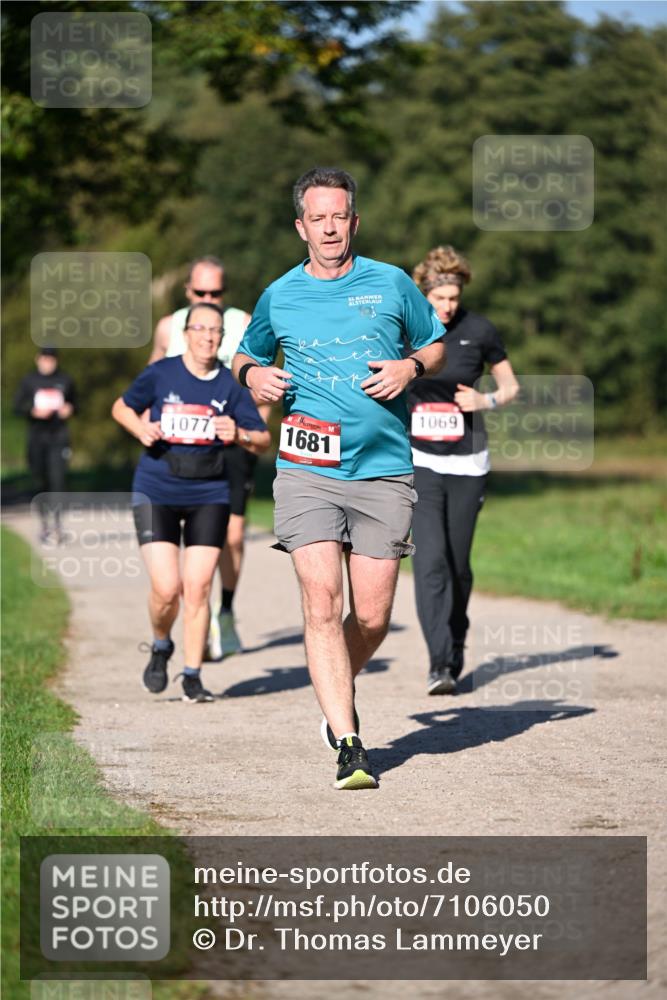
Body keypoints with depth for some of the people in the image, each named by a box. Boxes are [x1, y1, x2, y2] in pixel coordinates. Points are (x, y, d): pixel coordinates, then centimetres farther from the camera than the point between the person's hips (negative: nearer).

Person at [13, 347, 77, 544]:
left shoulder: (65, 380, 6)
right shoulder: (29, 381, 4)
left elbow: (74, 402, 18)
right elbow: (17, 406, 3)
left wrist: (69, 409, -5)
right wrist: (33, 411, -15)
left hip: (59, 435, -1)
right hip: (36, 435, 1)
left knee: (57, 478, -14)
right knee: (41, 481, 6)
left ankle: (55, 521, -16)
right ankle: (44, 522, 18)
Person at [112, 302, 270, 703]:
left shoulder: (231, 384, -1)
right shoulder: (161, 374, -4)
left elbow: (264, 439, 2)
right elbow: (122, 407, 12)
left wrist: (238, 435, -20)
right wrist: (141, 429, -8)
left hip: (209, 495, 1)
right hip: (157, 492, -1)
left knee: (198, 588, -3)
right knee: (167, 588, -10)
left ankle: (193, 676, 9)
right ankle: (161, 647, 21)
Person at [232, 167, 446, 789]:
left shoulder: (391, 284, 7)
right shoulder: (278, 297, 9)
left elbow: (436, 345, 19)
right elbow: (245, 354, 25)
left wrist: (411, 366, -3)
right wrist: (251, 374, 3)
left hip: (384, 471, 1)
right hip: (306, 472, 0)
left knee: (371, 617, 1)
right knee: (321, 604, -15)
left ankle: (337, 696, 33)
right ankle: (350, 749, -13)